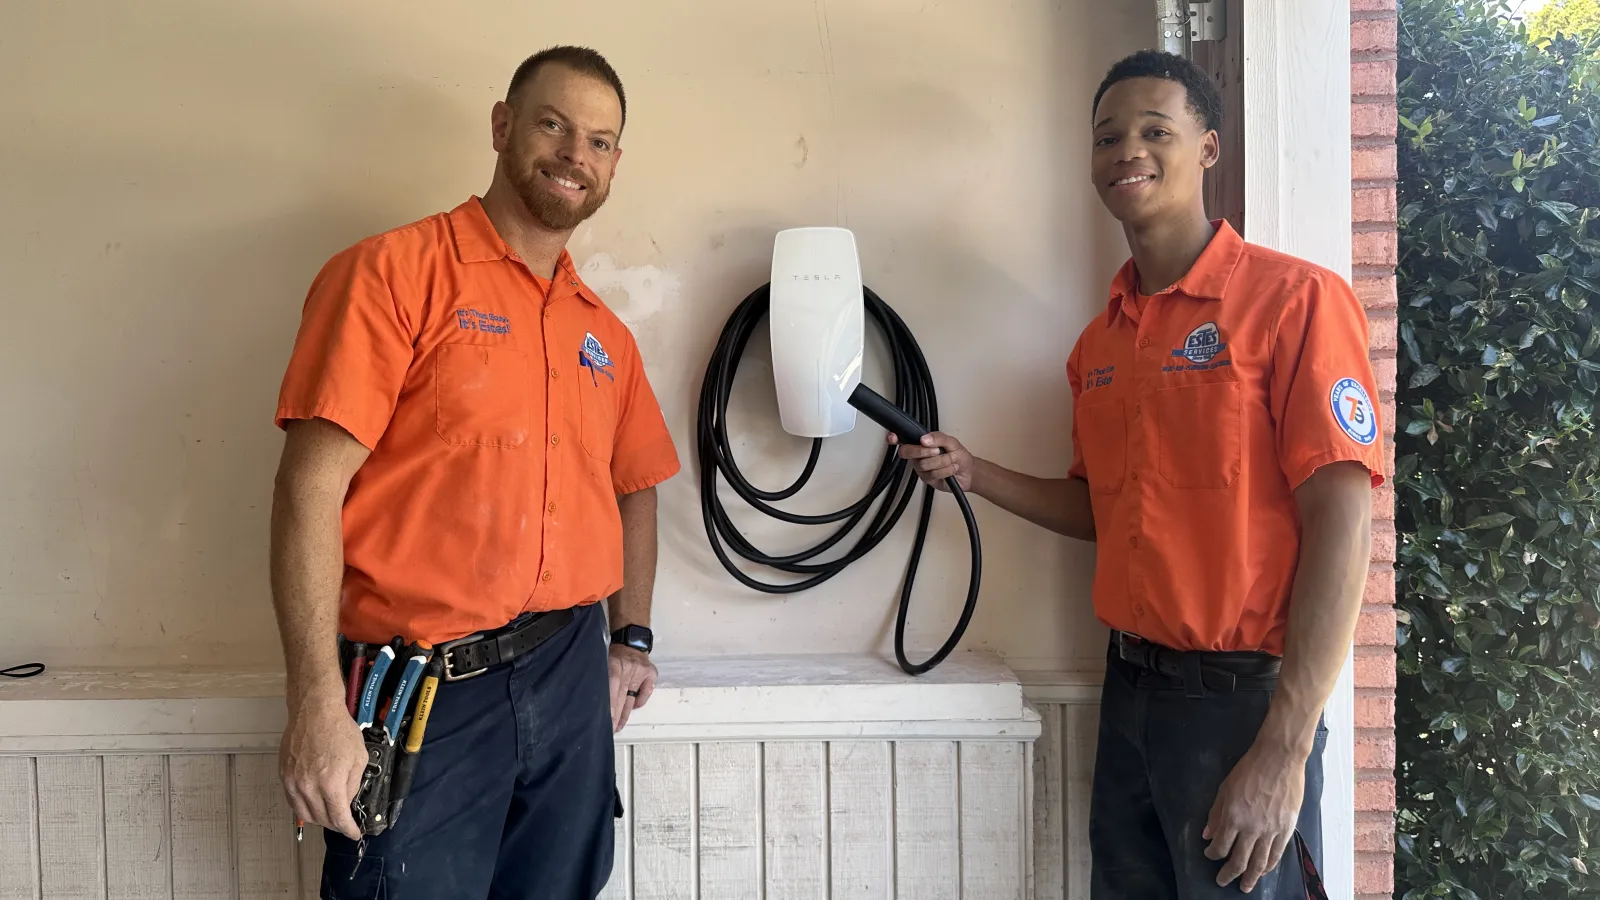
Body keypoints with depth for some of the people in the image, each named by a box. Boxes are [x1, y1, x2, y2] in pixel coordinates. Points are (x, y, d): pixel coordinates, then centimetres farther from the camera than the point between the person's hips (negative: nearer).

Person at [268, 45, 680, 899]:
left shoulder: (605, 335, 11)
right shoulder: (392, 274, -7)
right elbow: (310, 486, -14)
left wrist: (631, 639, 12)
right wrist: (318, 703, -19)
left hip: (573, 682, 6)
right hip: (423, 697, -5)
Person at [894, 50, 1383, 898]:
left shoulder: (1293, 298, -11)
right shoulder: (1100, 340, 9)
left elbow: (1340, 523, -15)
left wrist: (1286, 750, -18)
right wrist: (971, 472, 2)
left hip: (1241, 696, -6)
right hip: (1128, 689, 6)